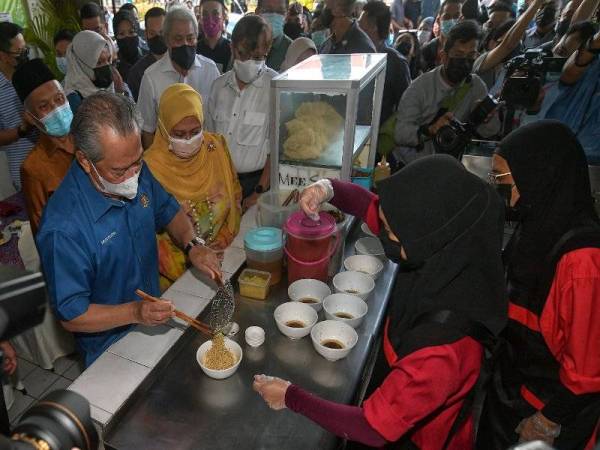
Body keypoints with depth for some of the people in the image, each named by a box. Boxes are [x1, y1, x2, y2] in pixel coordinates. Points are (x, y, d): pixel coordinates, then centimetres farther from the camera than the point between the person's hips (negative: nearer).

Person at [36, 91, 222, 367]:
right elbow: (71, 316, -23)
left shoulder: (137, 172, -14)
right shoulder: (62, 228, -33)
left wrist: (192, 245, -15)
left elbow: (168, 210, 4)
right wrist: (135, 313, -36)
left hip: (155, 319, 6)